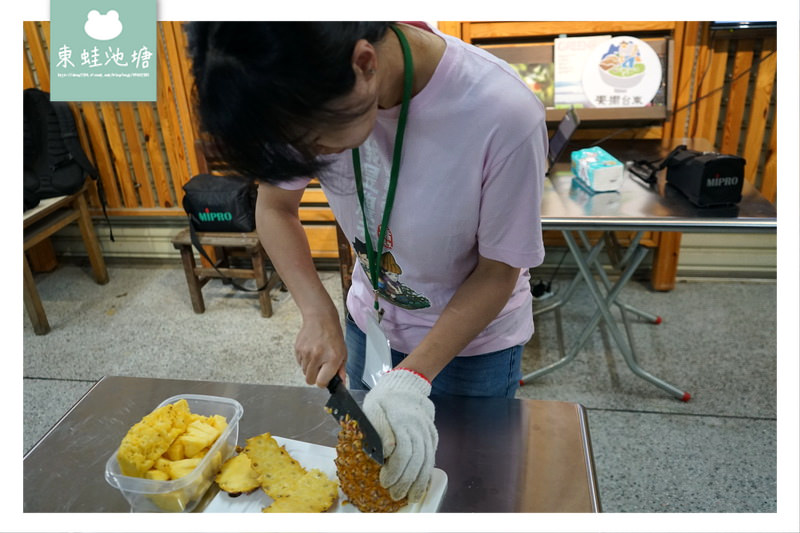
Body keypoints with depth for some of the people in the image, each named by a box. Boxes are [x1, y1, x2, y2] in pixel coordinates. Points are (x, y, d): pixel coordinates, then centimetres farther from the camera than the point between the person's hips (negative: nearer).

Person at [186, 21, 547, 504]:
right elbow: (274, 207, -6)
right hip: (372, 320, 4)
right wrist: (318, 314, -19)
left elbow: (499, 270, -21)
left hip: (474, 338, -3)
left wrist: (414, 376, -27)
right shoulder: (310, 93, -21)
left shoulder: (505, 115, -34)